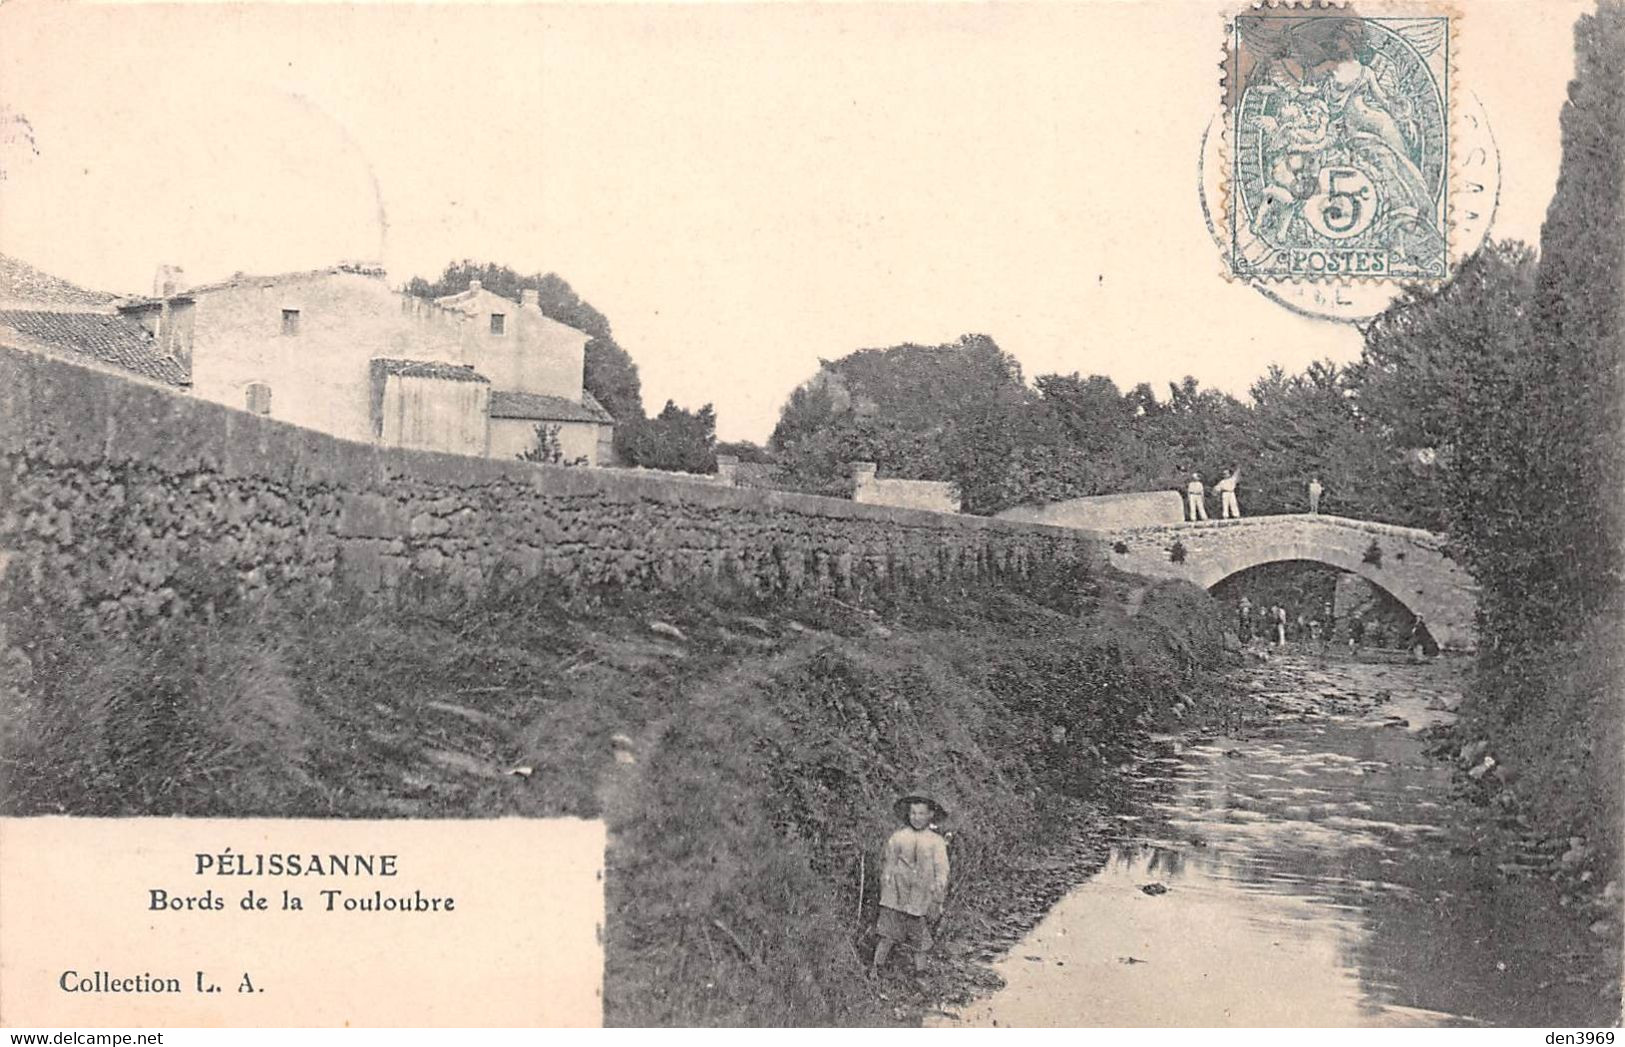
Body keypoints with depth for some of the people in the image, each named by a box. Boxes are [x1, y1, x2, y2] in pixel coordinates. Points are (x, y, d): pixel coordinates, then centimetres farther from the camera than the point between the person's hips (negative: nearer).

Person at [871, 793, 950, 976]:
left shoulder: (936, 842, 1)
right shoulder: (897, 837, 2)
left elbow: (941, 873, 3)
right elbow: (887, 865, 7)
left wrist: (937, 903, -1)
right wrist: (885, 893, 2)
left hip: (921, 900, 0)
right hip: (896, 898, 0)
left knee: (920, 941, 5)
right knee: (888, 937, 2)